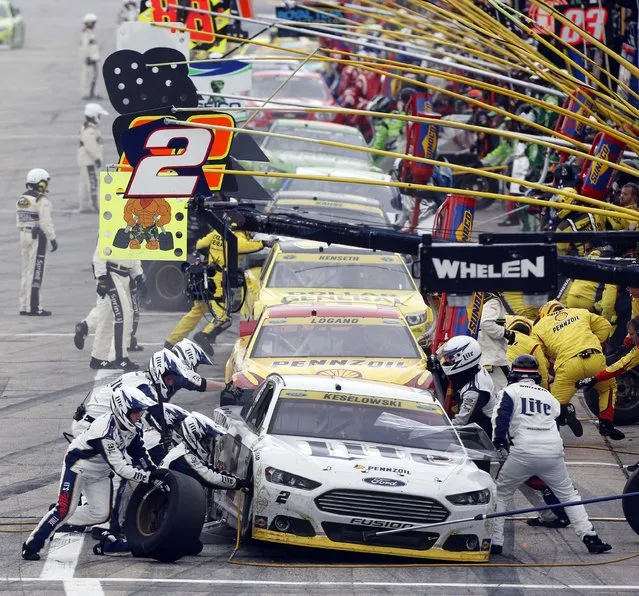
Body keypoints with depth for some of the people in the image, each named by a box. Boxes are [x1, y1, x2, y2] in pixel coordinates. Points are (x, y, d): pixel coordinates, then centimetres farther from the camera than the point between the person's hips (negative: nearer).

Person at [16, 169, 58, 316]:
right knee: (35, 272, -5)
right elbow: (46, 222, -19)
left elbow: (19, 220, 13)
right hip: (38, 237, -8)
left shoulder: (22, 198, 10)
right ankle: (33, 307, -5)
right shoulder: (42, 201, -14)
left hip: (24, 235, 8)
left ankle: (24, 306, 14)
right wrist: (53, 239, -12)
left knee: (25, 271, 12)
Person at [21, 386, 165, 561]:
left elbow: (138, 452, 6)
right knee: (65, 509, -17)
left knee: (101, 514, 4)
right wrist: (150, 476, -37)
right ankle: (31, 545, -8)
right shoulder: (106, 431, -36)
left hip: (100, 473, 9)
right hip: (79, 466, -9)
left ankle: (61, 523, 23)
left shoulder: (131, 427, -10)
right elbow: (119, 468, -37)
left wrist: (153, 470, -8)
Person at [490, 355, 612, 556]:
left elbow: (500, 420, -4)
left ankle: (494, 541, 4)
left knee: (501, 494, 12)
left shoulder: (510, 391, 7)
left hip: (523, 453, -3)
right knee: (568, 494, 18)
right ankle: (590, 537, 9)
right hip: (553, 452, 3)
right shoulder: (547, 394, 21)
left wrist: (499, 444, 8)